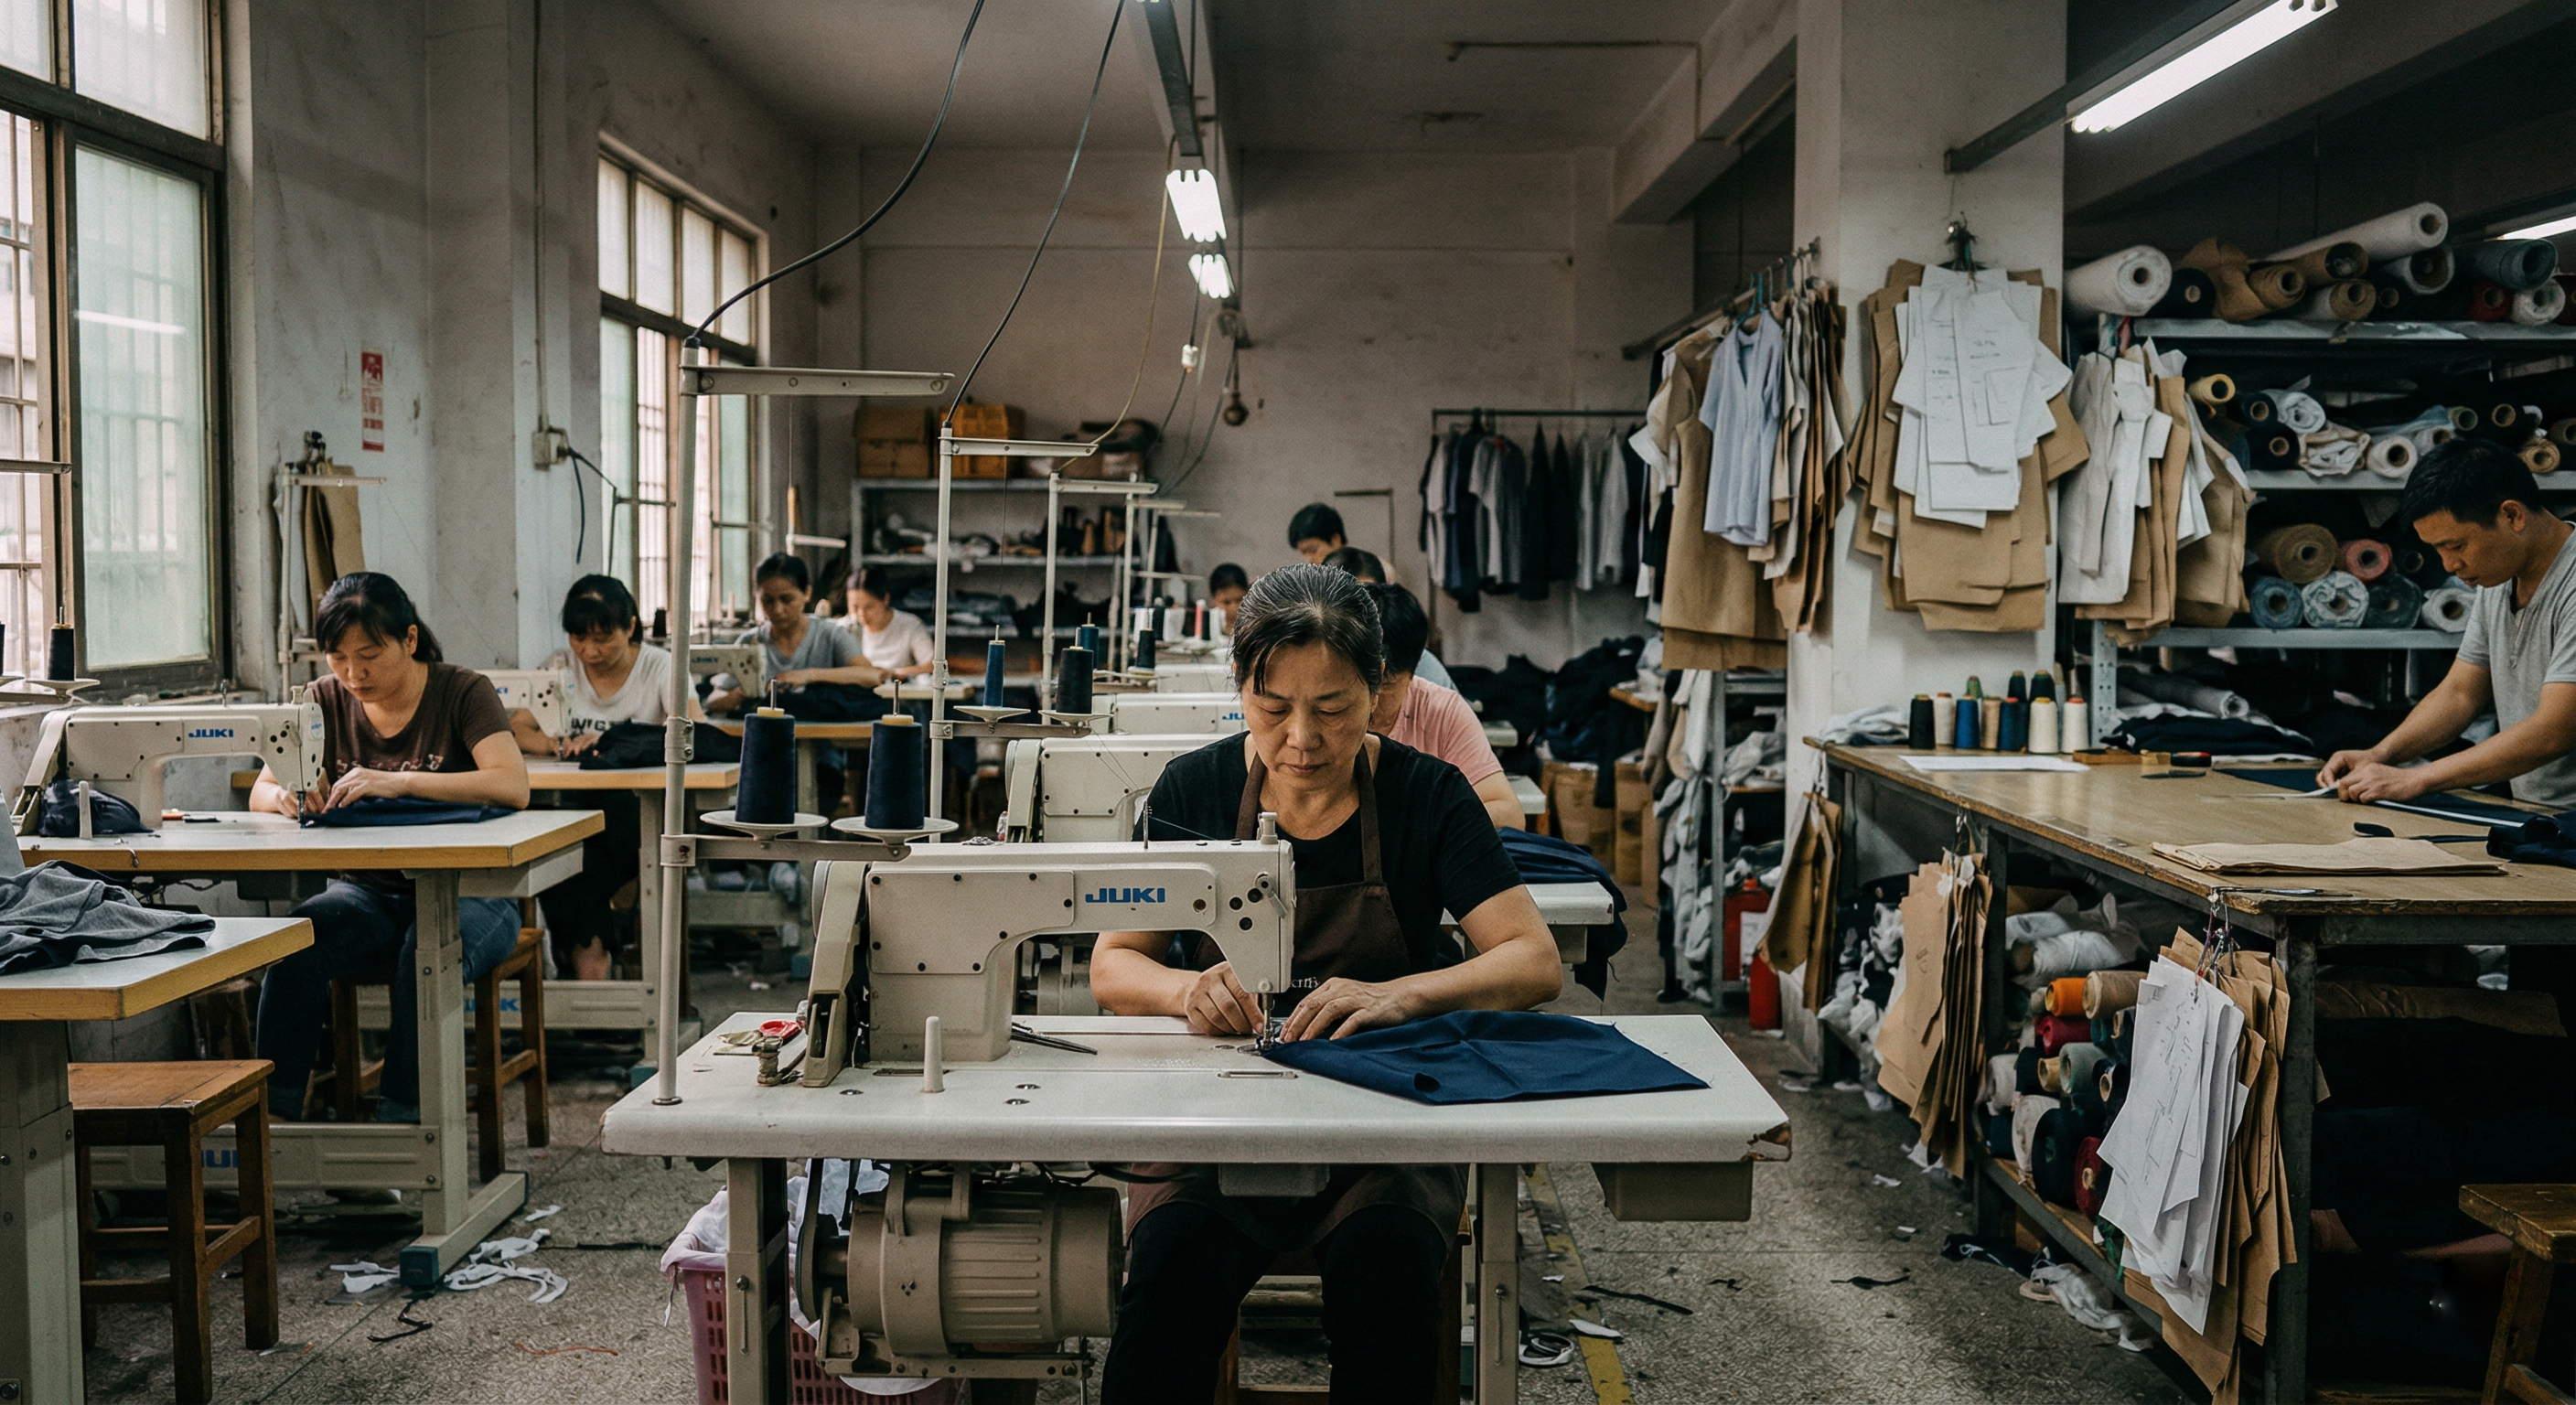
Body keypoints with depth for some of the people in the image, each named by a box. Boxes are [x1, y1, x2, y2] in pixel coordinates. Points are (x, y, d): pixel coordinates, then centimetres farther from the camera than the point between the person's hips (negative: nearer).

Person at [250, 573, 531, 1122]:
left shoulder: (464, 692, -7)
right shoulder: (326, 700, 7)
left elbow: (512, 787, -24)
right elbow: (260, 793, 5)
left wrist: (398, 782, -34)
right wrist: (286, 796, -21)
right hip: (368, 893, 4)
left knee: (429, 945, -36)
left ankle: (401, 1118, -32)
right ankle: (273, 1111, -25)